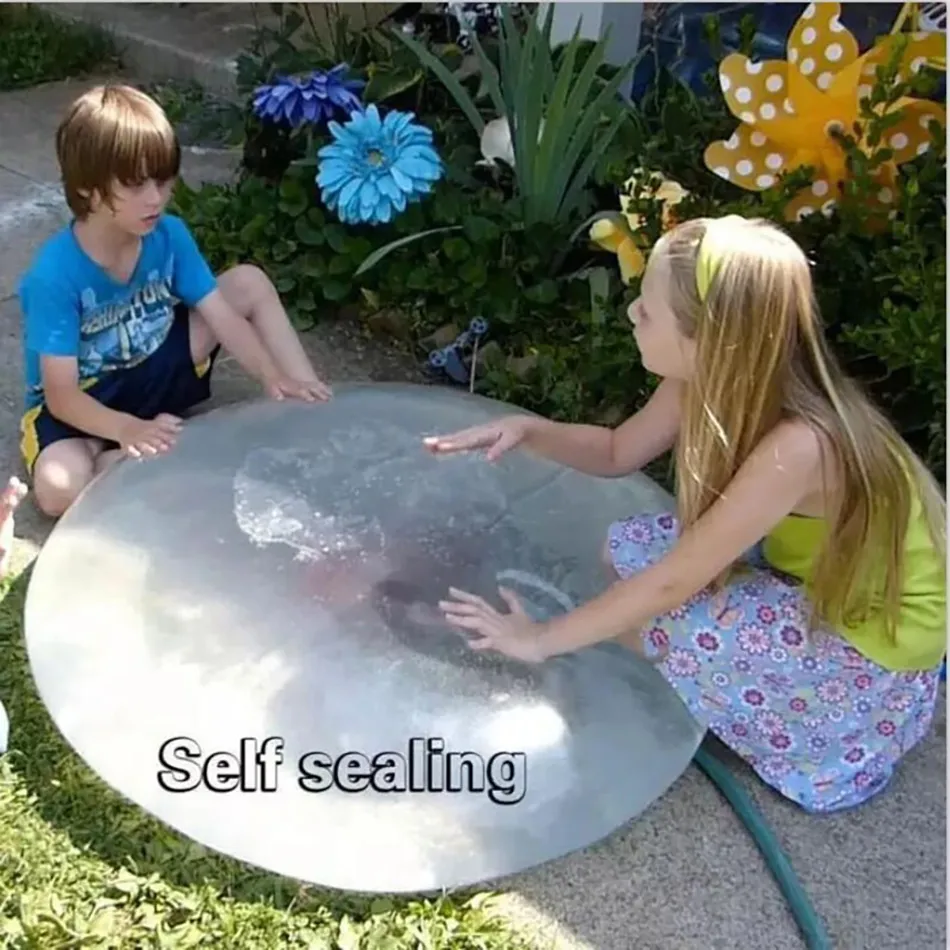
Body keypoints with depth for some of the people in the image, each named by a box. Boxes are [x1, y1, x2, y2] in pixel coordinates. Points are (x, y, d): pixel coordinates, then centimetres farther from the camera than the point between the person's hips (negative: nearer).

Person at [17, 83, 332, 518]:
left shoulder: (169, 235, -14)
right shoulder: (54, 276, -28)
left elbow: (223, 316, -13)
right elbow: (61, 395, -27)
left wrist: (275, 377, -29)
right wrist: (129, 428, -45)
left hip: (154, 369, 5)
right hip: (85, 400, -4)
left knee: (250, 282, -8)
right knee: (59, 488, -36)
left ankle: (318, 413, -8)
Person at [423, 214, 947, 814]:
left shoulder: (797, 447, -37)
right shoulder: (712, 379, -15)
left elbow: (671, 584, -30)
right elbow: (619, 453, 2)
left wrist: (541, 640, -20)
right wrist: (529, 431, -16)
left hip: (878, 641, -7)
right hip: (812, 573, 7)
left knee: (675, 628, -27)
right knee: (631, 547, -3)